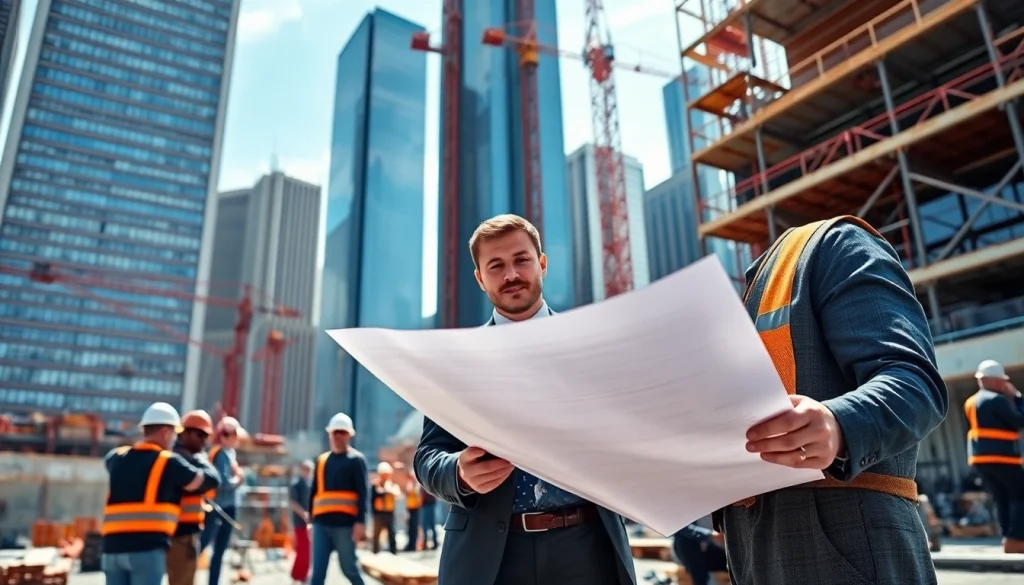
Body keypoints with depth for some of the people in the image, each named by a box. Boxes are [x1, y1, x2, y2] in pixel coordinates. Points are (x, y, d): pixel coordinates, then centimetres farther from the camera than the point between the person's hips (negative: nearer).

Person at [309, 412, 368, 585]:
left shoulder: (356, 460, 1)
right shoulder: (321, 460, 16)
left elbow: (363, 493, -7)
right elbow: (314, 491, 20)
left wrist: (361, 521, -16)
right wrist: (311, 518, 16)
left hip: (345, 523, -5)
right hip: (321, 523, 5)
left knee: (349, 568, 3)